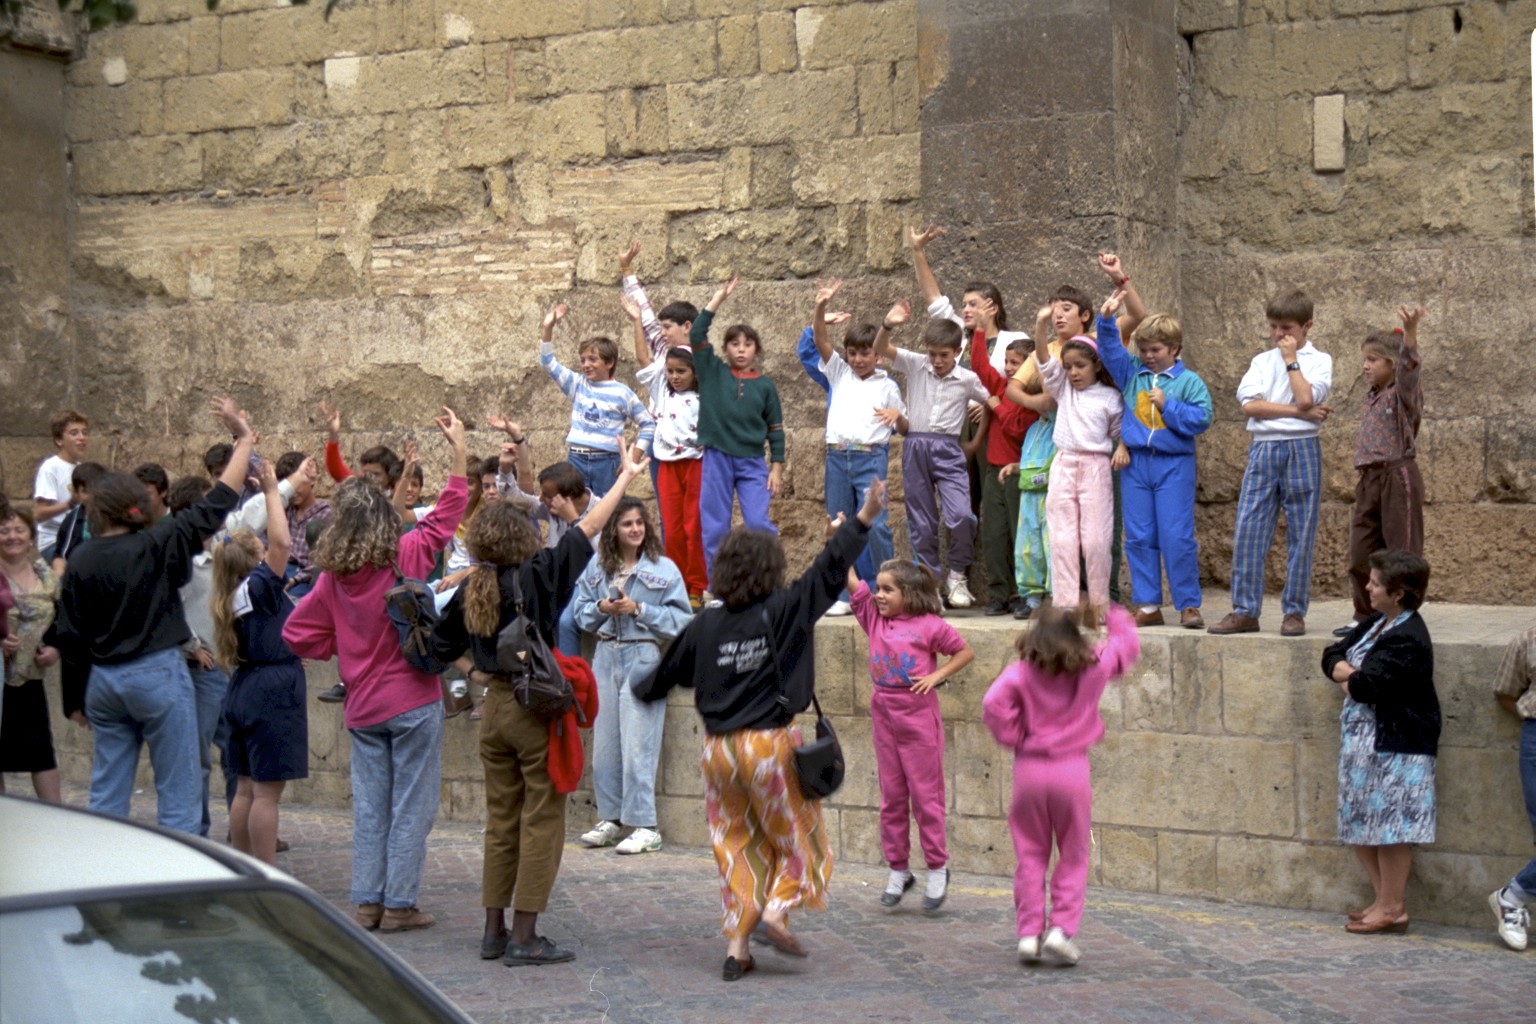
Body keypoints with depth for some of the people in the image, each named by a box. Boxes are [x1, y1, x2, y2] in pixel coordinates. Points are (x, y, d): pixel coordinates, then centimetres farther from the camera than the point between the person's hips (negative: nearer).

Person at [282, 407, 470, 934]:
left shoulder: (333, 575, -3)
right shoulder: (404, 557, -14)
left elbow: (298, 632, 3)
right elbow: (446, 515, -5)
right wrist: (459, 451, 0)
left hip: (361, 706, 4)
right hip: (413, 700, -4)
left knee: (369, 805, 11)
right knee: (411, 805, 3)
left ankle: (367, 901, 14)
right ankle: (399, 904, 5)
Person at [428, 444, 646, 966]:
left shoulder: (471, 590, 1)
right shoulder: (535, 576, -14)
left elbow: (442, 643, 13)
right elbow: (587, 530, -8)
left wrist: (475, 672, 14)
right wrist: (626, 477, 0)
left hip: (494, 708, 6)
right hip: (538, 710, -6)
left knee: (501, 821, 14)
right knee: (541, 822, 1)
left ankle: (494, 931, 20)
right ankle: (525, 938, 1)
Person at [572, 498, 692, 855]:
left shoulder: (664, 569, -3)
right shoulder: (597, 568, 9)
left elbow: (681, 619, -6)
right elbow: (580, 611, 14)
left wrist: (638, 609, -14)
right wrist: (601, 608, -7)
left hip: (643, 657, -5)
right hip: (606, 655, 5)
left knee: (638, 745, -6)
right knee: (604, 742, 8)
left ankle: (644, 826, -1)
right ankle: (610, 819, 19)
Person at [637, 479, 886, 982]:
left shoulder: (704, 626, 2)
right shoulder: (783, 612, -9)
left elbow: (668, 673, 15)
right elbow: (829, 573, -12)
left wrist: (640, 690, 36)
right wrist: (863, 520, -8)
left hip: (718, 748, 4)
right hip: (770, 743, -4)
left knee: (735, 844, 13)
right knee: (797, 835, 13)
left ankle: (736, 945, 10)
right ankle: (776, 909, -8)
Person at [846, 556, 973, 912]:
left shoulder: (930, 625, -7)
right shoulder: (874, 617, 4)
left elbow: (965, 652, 1)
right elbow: (849, 579, -2)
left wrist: (937, 675, -11)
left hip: (919, 716, -5)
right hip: (884, 715, 5)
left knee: (925, 795, 2)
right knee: (892, 795, 11)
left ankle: (937, 869, 14)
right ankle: (897, 870, 20)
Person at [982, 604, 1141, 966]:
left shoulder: (1022, 672, -5)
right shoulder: (1093, 667, -2)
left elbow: (994, 704, -19)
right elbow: (1127, 645, 15)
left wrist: (1014, 738, -5)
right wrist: (1115, 617, 31)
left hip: (1029, 769, 0)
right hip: (1072, 769, 0)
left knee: (1031, 855, 10)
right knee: (1073, 857, 10)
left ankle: (1029, 933, 7)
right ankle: (1062, 928, -2)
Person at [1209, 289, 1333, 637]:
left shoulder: (1319, 360, 5)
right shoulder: (1262, 360, 14)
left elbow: (1305, 398, -14)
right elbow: (1249, 404, -3)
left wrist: (1291, 359, -4)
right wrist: (1298, 412, -10)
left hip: (1301, 449, -3)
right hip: (1262, 448, 3)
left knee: (1301, 535, 0)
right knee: (1247, 529, -3)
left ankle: (1294, 611, 8)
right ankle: (1245, 611, 2)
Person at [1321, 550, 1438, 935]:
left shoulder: (1407, 641, -19)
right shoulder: (1376, 623, 13)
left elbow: (1366, 687, -25)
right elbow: (1332, 656, 14)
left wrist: (1348, 679, -2)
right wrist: (1355, 674, -7)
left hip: (1395, 745, -10)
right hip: (1361, 740, 10)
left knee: (1389, 828, -2)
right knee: (1359, 827, 14)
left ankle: (1392, 909, 8)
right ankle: (1384, 900, 25)